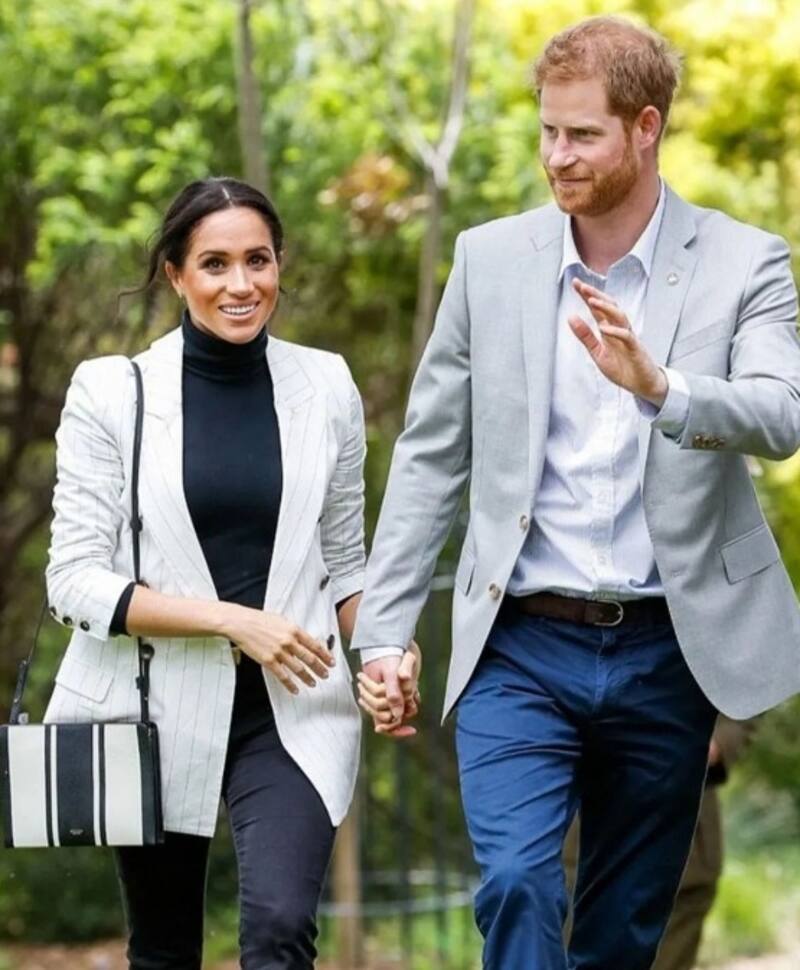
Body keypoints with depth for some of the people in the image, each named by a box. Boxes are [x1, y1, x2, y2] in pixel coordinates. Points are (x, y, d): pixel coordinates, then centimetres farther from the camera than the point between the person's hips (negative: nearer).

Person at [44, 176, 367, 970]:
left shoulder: (325, 386, 3)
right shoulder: (111, 392, -4)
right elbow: (75, 580, -8)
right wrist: (231, 619, -18)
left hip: (290, 713, 0)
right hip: (156, 711, 0)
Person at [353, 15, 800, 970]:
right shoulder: (491, 258, 3)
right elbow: (430, 454, 6)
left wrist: (657, 386, -38)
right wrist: (382, 632, 2)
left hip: (667, 651, 0)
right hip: (520, 649, 0)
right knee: (516, 884, -18)